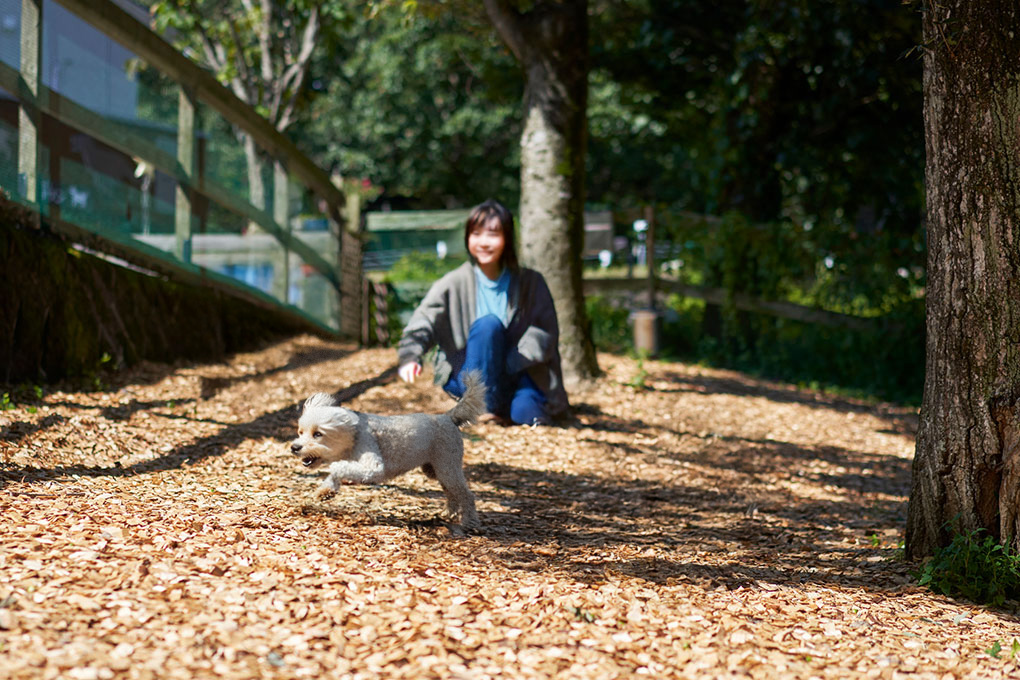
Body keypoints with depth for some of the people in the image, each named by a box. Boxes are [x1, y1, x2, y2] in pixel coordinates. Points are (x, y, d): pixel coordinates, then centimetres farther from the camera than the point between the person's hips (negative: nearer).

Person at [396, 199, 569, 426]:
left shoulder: (530, 282, 0)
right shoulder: (454, 284, -4)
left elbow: (546, 331, -4)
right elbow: (422, 322, -16)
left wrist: (511, 363, -19)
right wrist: (410, 356, -37)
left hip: (515, 374, 1)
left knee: (526, 413, -32)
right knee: (488, 323, -28)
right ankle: (482, 406, -26)